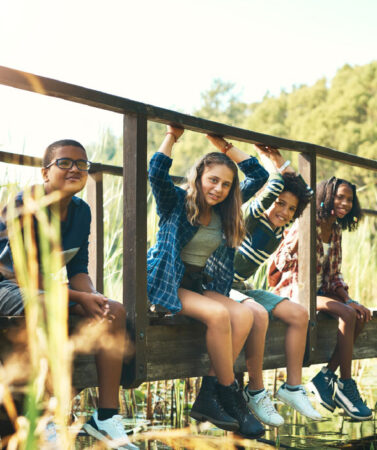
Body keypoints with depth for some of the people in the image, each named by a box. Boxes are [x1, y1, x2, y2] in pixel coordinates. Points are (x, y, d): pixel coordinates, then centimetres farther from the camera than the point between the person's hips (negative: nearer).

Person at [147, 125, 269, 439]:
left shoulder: (225, 210, 11)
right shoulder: (177, 202, -4)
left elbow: (259, 175, 12)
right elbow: (157, 172, -24)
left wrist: (225, 146, 8)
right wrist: (173, 135, -15)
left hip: (201, 285, 6)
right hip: (166, 284, -6)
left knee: (243, 315, -21)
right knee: (218, 314, -31)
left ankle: (208, 397, -22)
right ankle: (230, 396, -18)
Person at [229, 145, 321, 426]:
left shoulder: (280, 232, 7)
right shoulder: (251, 218, -12)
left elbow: (304, 192, 13)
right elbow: (270, 191, -30)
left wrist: (280, 161, 8)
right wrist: (276, 165, -19)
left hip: (242, 288, 8)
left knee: (299, 314, -5)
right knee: (258, 314, -36)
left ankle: (293, 387, -4)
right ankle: (256, 392, -25)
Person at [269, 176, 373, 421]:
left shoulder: (335, 233, 11)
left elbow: (334, 275, 14)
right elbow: (281, 263, -19)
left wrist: (349, 300, -2)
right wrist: (300, 234, -29)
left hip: (320, 291, 8)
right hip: (295, 290, -8)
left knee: (360, 316, -18)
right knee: (347, 314, -28)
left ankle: (326, 377, -12)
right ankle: (346, 385, -21)